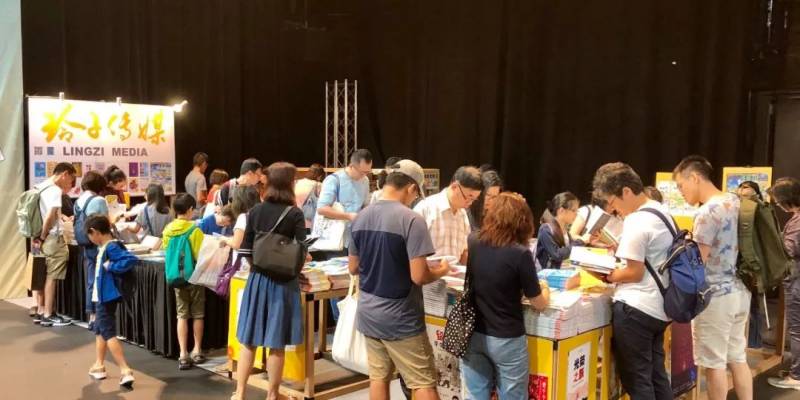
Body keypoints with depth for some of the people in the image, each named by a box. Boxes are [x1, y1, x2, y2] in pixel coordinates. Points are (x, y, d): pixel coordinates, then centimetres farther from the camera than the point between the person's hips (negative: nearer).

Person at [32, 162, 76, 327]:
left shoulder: (38, 188, 12)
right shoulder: (55, 190, -15)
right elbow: (50, 216, -24)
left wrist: (38, 236, 13)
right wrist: (43, 237, -14)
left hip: (40, 240, 9)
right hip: (53, 239, -9)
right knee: (51, 277, -2)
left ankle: (40, 312, 20)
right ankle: (48, 316, 3)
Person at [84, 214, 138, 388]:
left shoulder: (111, 247, -20)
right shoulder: (104, 247, 10)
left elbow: (132, 259, -33)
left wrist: (111, 266, -25)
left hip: (108, 296, -11)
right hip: (103, 295, 11)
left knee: (108, 332, -6)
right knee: (99, 329, 23)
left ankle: (126, 371, -7)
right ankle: (99, 366, 36)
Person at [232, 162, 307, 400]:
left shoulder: (255, 211, 2)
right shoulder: (295, 214, -10)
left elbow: (246, 250, 2)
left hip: (257, 279, 4)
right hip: (283, 282, -4)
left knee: (249, 340, 13)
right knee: (277, 344, 7)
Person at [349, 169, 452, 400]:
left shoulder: (360, 218, 2)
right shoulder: (412, 220, -18)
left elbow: (353, 268, 11)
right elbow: (418, 276, -21)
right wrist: (441, 271, -1)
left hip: (368, 314, 7)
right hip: (400, 319, -6)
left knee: (378, 377, 15)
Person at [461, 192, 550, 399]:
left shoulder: (473, 242, -4)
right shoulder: (520, 253, -19)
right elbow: (539, 304, -7)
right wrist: (544, 287, 13)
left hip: (473, 334, 4)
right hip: (506, 339, -4)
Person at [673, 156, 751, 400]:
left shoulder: (707, 212, -19)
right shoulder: (736, 202, 7)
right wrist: (690, 243, 17)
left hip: (715, 296, -8)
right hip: (739, 292, 9)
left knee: (714, 364, 4)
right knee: (738, 359, 16)